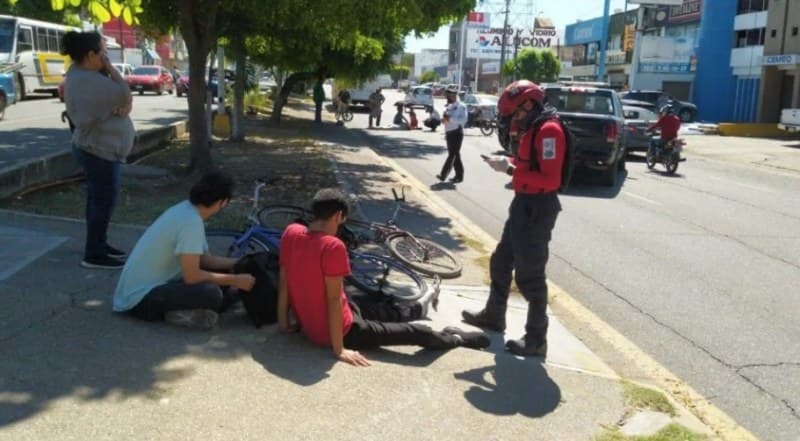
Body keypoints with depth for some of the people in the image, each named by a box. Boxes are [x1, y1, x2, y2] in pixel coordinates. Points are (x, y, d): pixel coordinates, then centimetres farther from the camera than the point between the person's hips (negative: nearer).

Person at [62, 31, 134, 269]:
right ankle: (93, 255, 2)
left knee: (99, 199, 18)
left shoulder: (82, 74, 9)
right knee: (104, 201, -4)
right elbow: (124, 94, -19)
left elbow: (121, 99, 5)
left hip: (96, 148, 10)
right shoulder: (89, 81, -24)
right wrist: (109, 67, -14)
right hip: (99, 150, -10)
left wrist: (125, 106, -18)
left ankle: (99, 244, 29)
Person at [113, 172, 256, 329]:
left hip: (154, 284, 10)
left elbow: (205, 259, 13)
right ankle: (179, 314, -7)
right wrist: (235, 280, -16)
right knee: (211, 293, -30)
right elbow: (192, 276, -25)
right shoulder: (191, 221, -24)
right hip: (141, 298, -10)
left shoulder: (186, 209, 5)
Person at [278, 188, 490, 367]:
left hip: (307, 326, 7)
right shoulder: (332, 246, -26)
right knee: (414, 332, 9)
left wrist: (283, 323, 12)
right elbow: (334, 299, -25)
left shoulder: (290, 233, -5)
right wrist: (339, 350, -21)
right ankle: (456, 339, 32)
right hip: (339, 332, -7)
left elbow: (283, 282, 2)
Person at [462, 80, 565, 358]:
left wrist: (510, 170, -24)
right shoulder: (533, 130, 12)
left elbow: (550, 180, -26)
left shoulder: (549, 131, -19)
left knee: (529, 275, -4)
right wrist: (511, 164, 3)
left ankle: (536, 340, 7)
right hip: (524, 205, 10)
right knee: (501, 263, 21)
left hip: (537, 209, -10)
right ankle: (493, 315, 38)